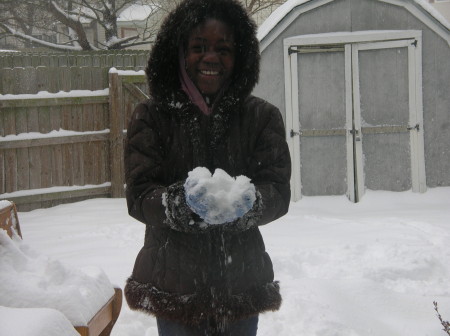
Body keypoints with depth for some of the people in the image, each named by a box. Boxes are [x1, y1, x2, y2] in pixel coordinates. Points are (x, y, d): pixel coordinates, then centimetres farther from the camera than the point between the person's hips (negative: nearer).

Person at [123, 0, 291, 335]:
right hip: (175, 286, -1)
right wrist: (184, 202, -29)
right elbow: (139, 196, -9)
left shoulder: (262, 116, 1)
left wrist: (247, 202, -27)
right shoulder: (151, 116, -3)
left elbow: (278, 192, -5)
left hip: (243, 283, 1)